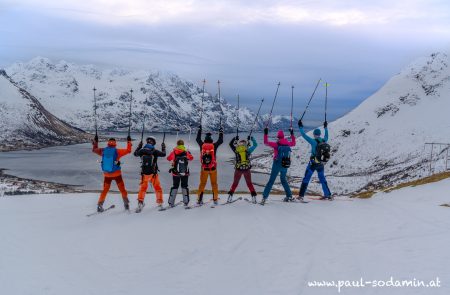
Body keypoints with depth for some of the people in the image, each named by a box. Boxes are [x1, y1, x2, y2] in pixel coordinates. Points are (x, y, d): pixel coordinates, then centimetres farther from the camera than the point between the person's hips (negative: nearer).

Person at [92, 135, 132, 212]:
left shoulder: (103, 151, -3)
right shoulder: (117, 151, -12)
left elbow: (94, 150, 15)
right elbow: (128, 150, -7)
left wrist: (95, 141, 26)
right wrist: (129, 142, 4)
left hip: (107, 174, 3)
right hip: (117, 174, -3)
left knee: (105, 190, 14)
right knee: (122, 189, 11)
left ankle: (99, 205, 9)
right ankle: (126, 204, 11)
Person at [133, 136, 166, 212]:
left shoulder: (141, 151, -5)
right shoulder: (154, 151, -13)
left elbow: (135, 154, 16)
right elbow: (163, 154, 2)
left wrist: (139, 147, 28)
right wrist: (163, 148, 19)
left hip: (144, 173, 2)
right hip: (153, 173, -2)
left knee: (143, 188, 14)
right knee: (157, 187, 15)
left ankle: (140, 202, 1)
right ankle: (160, 202, 19)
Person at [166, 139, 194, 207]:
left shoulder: (174, 152, -9)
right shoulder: (187, 152, -7)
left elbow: (168, 158, 2)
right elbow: (191, 158, 9)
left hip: (175, 173, 0)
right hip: (185, 173, 0)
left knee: (175, 186, 11)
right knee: (184, 186, 14)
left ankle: (171, 202, 6)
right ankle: (186, 201, 11)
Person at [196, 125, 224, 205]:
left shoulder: (202, 145, -1)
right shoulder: (214, 145, -6)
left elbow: (198, 139, 17)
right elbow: (221, 141, 9)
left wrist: (199, 130, 29)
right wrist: (221, 132, 22)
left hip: (204, 168, 1)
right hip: (213, 168, -1)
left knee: (202, 184, 9)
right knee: (214, 184, 9)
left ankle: (199, 199, 6)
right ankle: (215, 199, 11)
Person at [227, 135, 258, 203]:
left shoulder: (236, 150, 0)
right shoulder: (248, 150, -2)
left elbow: (231, 144, 18)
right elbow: (255, 145, 12)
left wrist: (235, 138, 28)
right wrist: (252, 139, 25)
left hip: (238, 169, 0)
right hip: (247, 169, 0)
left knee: (235, 183, 15)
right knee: (249, 183, 14)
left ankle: (230, 195, 10)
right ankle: (254, 196, 8)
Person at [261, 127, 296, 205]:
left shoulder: (276, 144, -13)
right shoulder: (287, 144, 0)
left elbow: (266, 142, -15)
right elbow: (293, 143, 22)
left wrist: (266, 133, -10)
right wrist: (292, 134, 30)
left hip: (277, 165, -4)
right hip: (285, 165, 4)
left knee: (271, 181, -3)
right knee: (283, 179, 23)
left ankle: (264, 197, -9)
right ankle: (289, 196, 24)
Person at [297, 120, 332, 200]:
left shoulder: (313, 141, -16)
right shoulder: (324, 141, -1)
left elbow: (304, 135, -14)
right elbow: (326, 137, 23)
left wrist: (300, 127, -3)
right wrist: (325, 127, 35)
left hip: (313, 163, -5)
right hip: (321, 164, 5)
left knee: (306, 179, 2)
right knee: (322, 179, 20)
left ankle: (301, 195, 0)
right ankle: (328, 195, 23)